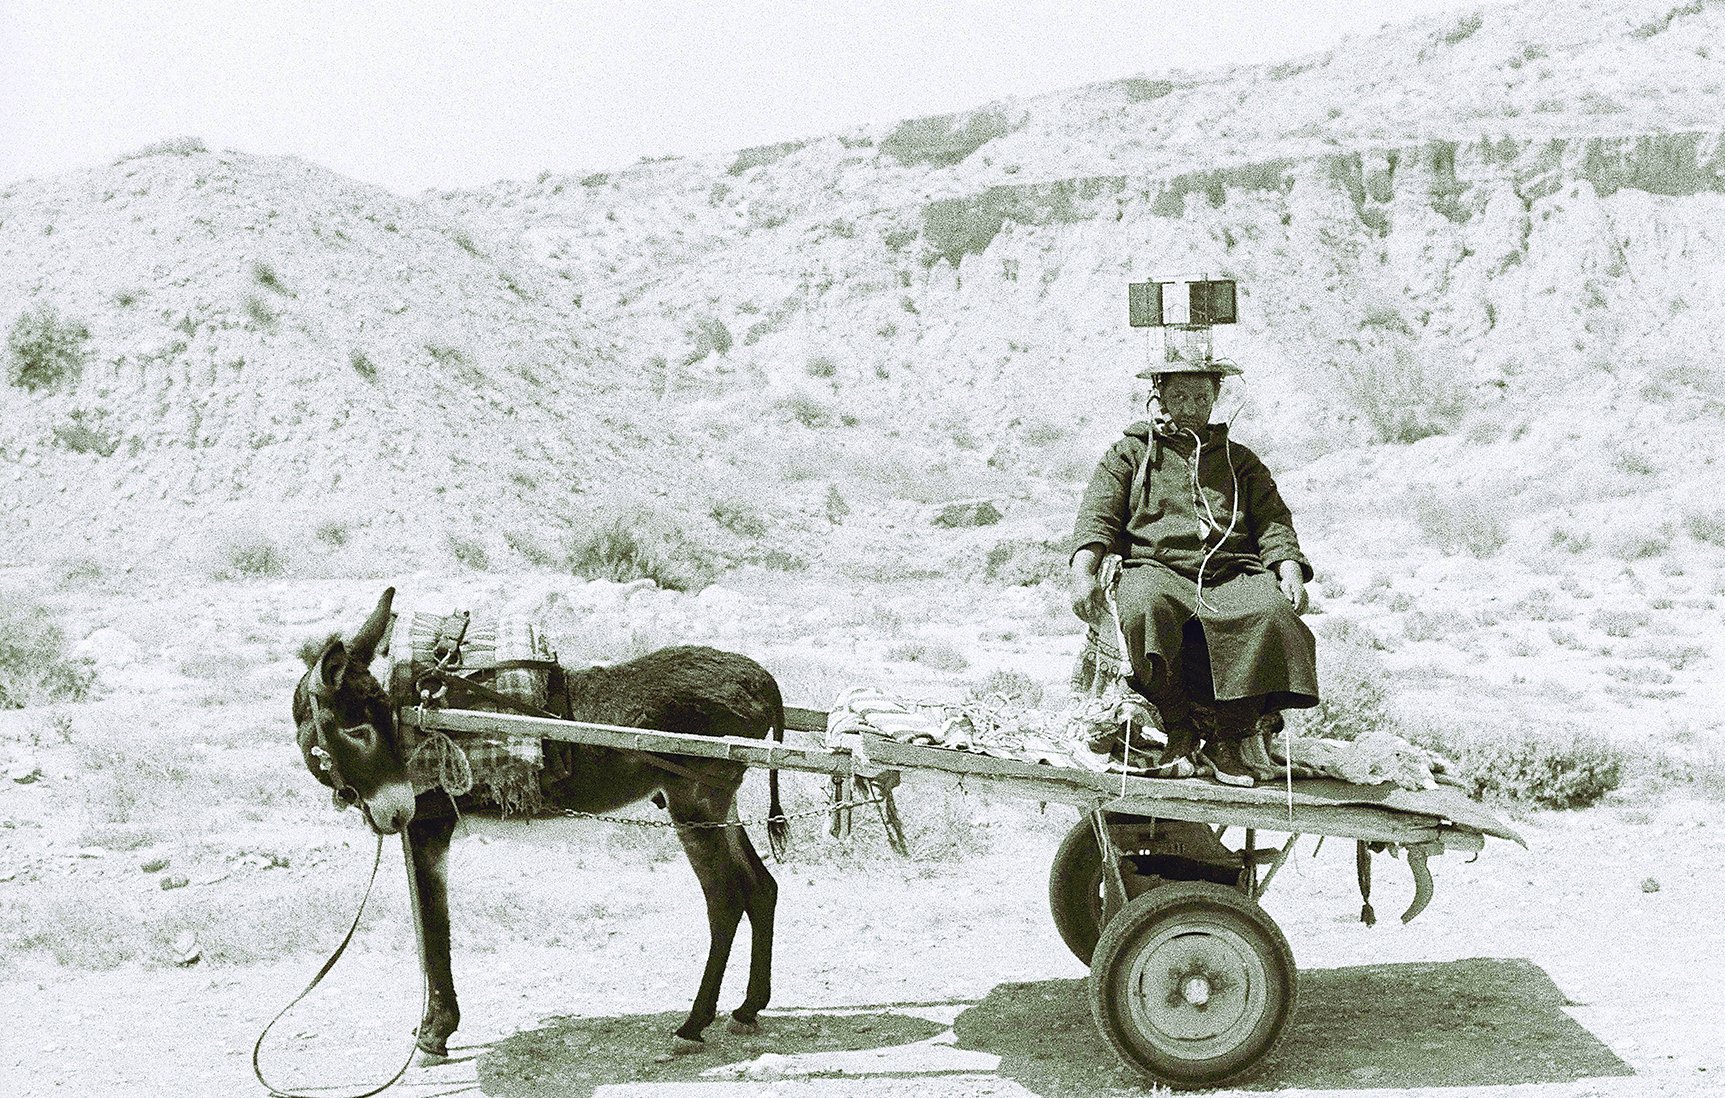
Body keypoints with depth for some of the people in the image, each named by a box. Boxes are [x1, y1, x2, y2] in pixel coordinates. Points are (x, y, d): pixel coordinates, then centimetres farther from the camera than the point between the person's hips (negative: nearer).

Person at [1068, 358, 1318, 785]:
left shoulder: (1240, 460, 26)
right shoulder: (1129, 454, 19)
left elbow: (1274, 522, 17)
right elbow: (1096, 517, 7)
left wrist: (1290, 570, -5)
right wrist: (1083, 574, -12)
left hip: (1233, 571, 2)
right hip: (1156, 568, -2)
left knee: (1269, 613, -33)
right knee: (1145, 609, -39)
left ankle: (1232, 739, -22)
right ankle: (1176, 729, -21)